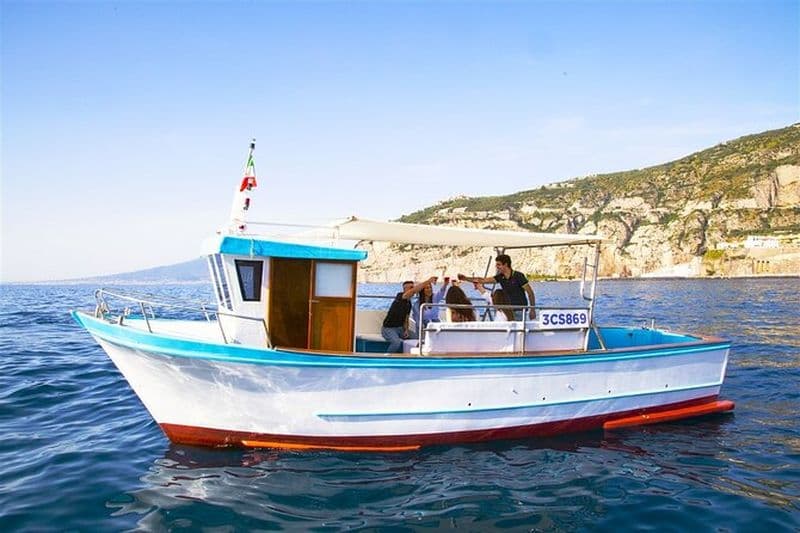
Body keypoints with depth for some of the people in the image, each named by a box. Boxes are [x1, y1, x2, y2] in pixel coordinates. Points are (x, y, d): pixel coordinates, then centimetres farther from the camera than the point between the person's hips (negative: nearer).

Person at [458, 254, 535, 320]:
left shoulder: (518, 276, -12)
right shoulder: (500, 277, 4)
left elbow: (530, 293, -9)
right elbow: (484, 280, 3)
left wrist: (532, 310, -12)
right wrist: (466, 278, -4)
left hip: (520, 310, -6)